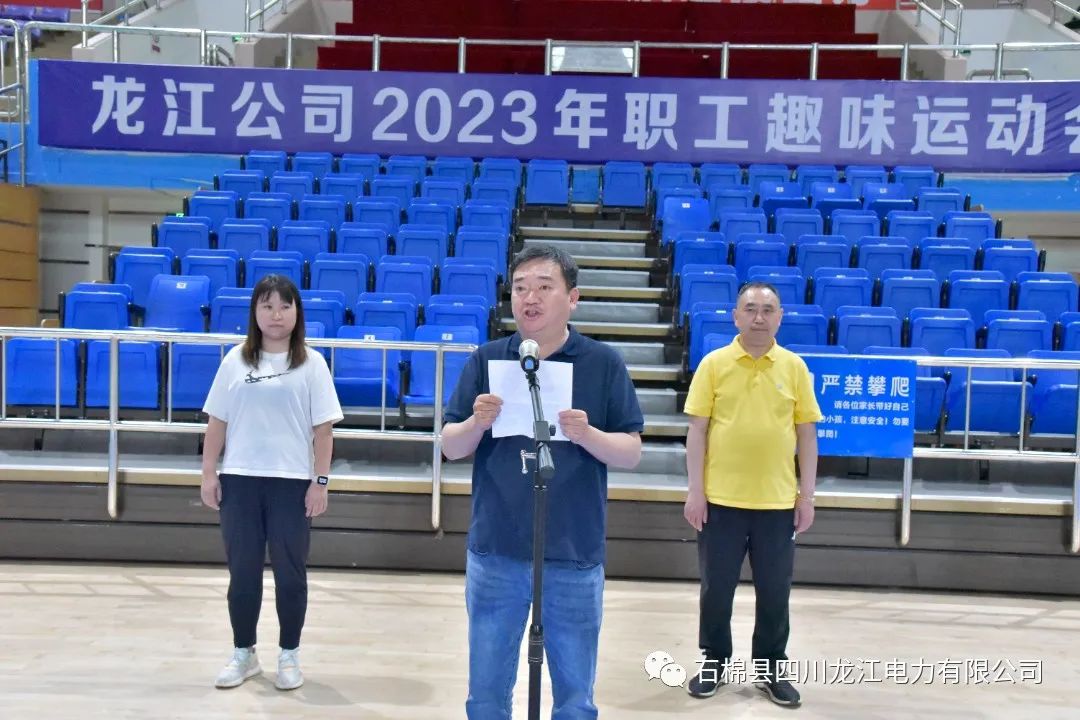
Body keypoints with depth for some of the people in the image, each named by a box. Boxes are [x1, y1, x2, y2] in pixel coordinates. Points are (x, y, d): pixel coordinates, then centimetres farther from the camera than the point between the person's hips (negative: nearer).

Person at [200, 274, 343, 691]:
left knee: (290, 572, 8)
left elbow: (323, 427, -3)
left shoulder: (311, 364, -2)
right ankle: (243, 653, 28)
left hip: (292, 482, -2)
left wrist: (321, 481, -7)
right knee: (242, 570, 11)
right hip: (240, 480, 2)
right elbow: (217, 420, 7)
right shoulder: (235, 360, 4)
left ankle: (289, 656, 23)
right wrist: (209, 472, 2)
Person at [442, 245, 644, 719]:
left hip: (575, 557, -1)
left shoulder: (604, 363, -4)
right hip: (494, 553, 2)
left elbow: (631, 453, -3)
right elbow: (451, 447, 3)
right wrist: (477, 423, -18)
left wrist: (587, 434, -22)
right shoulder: (486, 360, 1)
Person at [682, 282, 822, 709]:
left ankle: (770, 668, 28)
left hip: (778, 501, 1)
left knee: (774, 591, 10)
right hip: (722, 498, -1)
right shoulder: (714, 364, -2)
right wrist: (695, 490, -7)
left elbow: (806, 434, 5)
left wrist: (806, 495, 1)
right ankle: (714, 662, 28)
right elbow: (697, 429, -2)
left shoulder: (795, 367, 3)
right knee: (716, 587, 9)